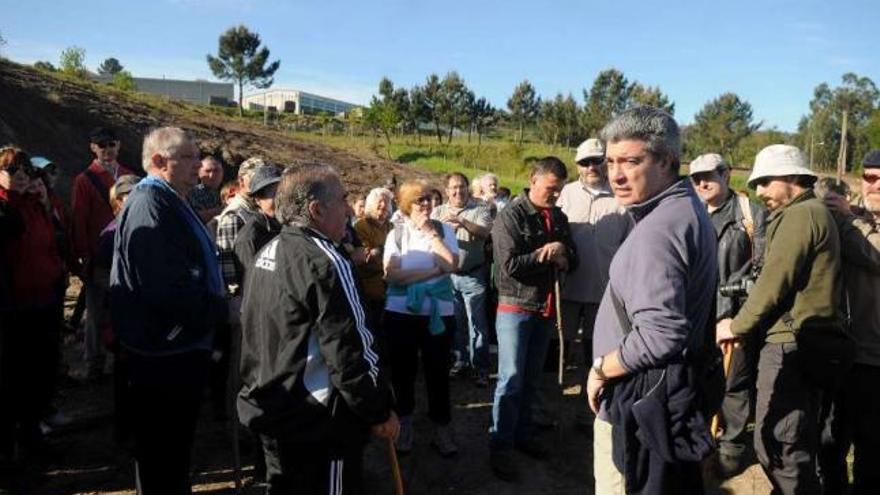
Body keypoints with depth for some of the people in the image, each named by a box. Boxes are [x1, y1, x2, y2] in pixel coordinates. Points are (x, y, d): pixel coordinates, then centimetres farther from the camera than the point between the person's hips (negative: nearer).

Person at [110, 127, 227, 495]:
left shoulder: (170, 202, 14)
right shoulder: (150, 204, -20)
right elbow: (165, 287, -29)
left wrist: (216, 303, 8)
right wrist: (219, 308, -19)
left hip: (182, 346, 10)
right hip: (164, 355, -10)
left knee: (175, 446, 24)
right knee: (162, 451, 6)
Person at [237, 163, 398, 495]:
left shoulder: (267, 254, 7)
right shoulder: (325, 261, -21)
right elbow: (349, 352, -23)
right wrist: (380, 412, -12)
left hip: (268, 407, 9)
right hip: (320, 419, -9)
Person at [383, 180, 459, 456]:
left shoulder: (443, 230, 0)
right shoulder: (396, 234, -1)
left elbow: (452, 264, -15)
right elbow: (391, 275, -13)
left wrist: (430, 234, -13)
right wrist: (434, 271, -14)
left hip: (439, 312, 0)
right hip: (401, 313, 1)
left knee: (438, 370, 8)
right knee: (402, 370, 13)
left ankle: (442, 428, 23)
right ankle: (404, 424, 32)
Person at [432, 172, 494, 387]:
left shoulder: (480, 209, -2)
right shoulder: (438, 212, 7)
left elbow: (484, 232, -19)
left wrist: (462, 221, -32)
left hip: (473, 275, -3)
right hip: (447, 275, 3)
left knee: (476, 323, 1)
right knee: (455, 322, 13)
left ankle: (480, 368, 7)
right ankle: (460, 360, 27)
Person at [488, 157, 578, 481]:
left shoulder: (559, 217, 9)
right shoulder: (511, 216, -11)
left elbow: (573, 260, 9)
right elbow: (510, 265, -21)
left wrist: (562, 257, -13)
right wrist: (547, 255, -14)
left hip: (546, 308, 6)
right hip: (516, 308, -6)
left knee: (531, 378, 15)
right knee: (511, 379, -4)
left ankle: (523, 434, 28)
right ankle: (500, 447, 5)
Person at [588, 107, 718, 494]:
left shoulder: (658, 229, -24)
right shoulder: (689, 208, 10)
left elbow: (660, 334, -32)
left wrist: (601, 369, -17)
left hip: (638, 404, -10)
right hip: (677, 390, 10)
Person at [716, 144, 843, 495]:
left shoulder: (800, 215, -14)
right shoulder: (816, 213, 18)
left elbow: (774, 282, -18)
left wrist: (737, 326, -5)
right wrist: (745, 323, 10)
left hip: (791, 345, -11)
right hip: (812, 343, 11)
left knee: (777, 445, -5)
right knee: (800, 442, 21)